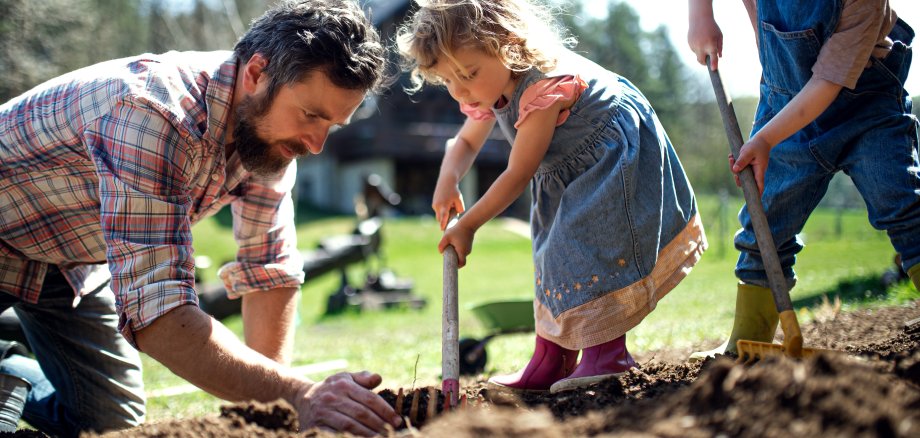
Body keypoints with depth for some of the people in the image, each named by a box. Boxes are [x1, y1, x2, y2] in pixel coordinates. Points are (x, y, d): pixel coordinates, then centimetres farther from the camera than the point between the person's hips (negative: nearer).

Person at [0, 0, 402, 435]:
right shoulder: (154, 114, -40)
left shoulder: (268, 126, -16)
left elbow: (269, 271, -9)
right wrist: (297, 396, -54)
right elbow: (155, 311, -46)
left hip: (69, 256, 7)